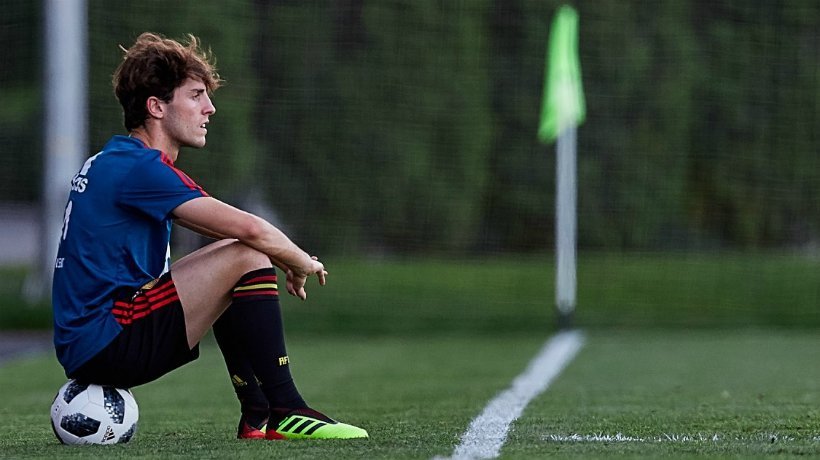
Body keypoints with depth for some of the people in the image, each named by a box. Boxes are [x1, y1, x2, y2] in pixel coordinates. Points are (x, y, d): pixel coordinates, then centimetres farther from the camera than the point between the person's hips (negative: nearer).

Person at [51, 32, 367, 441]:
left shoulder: (110, 162, 18)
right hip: (106, 343, -11)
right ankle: (284, 411, -11)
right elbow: (251, 230, -20)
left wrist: (284, 261, 14)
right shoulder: (139, 167, -14)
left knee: (232, 254, 24)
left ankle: (258, 417, 13)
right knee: (246, 257, -15)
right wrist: (303, 264, -1)